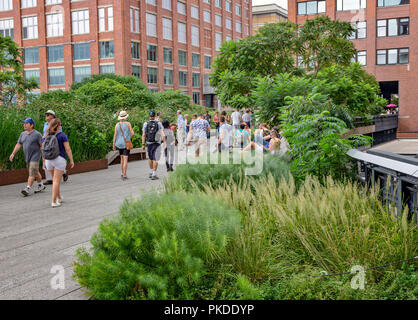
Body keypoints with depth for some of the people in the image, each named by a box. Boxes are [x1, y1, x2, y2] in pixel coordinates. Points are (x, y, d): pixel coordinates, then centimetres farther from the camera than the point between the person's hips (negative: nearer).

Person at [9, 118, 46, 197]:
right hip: (27, 157, 7)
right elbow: (18, 144, 10)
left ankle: (28, 189, -15)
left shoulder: (37, 134, -9)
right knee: (35, 172, 16)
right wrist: (13, 153, 2)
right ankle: (41, 185, 28)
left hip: (35, 157, -7)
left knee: (32, 173, -11)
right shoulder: (23, 134, 10)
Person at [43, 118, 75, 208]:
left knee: (54, 179, 21)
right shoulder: (62, 135, -6)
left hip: (48, 160, 5)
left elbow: (43, 149, 10)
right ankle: (54, 202, -6)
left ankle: (59, 197, 34)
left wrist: (45, 162, 19)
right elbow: (68, 149, -10)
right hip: (59, 159, -5)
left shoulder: (46, 137, 8)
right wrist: (71, 160, -3)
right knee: (56, 181, -4)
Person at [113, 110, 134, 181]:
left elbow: (115, 135, -2)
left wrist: (114, 144, 3)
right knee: (125, 159, -5)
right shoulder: (128, 123, -7)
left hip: (119, 143, 4)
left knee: (122, 159, 18)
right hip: (126, 143, -4)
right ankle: (124, 175, -9)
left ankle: (123, 174, 22)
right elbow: (132, 133, -8)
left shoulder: (117, 124, 0)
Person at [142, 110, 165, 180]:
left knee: (150, 158, 20)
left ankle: (151, 173, 27)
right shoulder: (159, 124, -4)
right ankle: (154, 175, -6)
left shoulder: (145, 124, -2)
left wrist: (143, 145, 0)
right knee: (155, 159, -2)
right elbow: (162, 134, -12)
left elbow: (143, 135, -3)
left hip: (149, 143, 2)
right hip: (157, 143, -2)